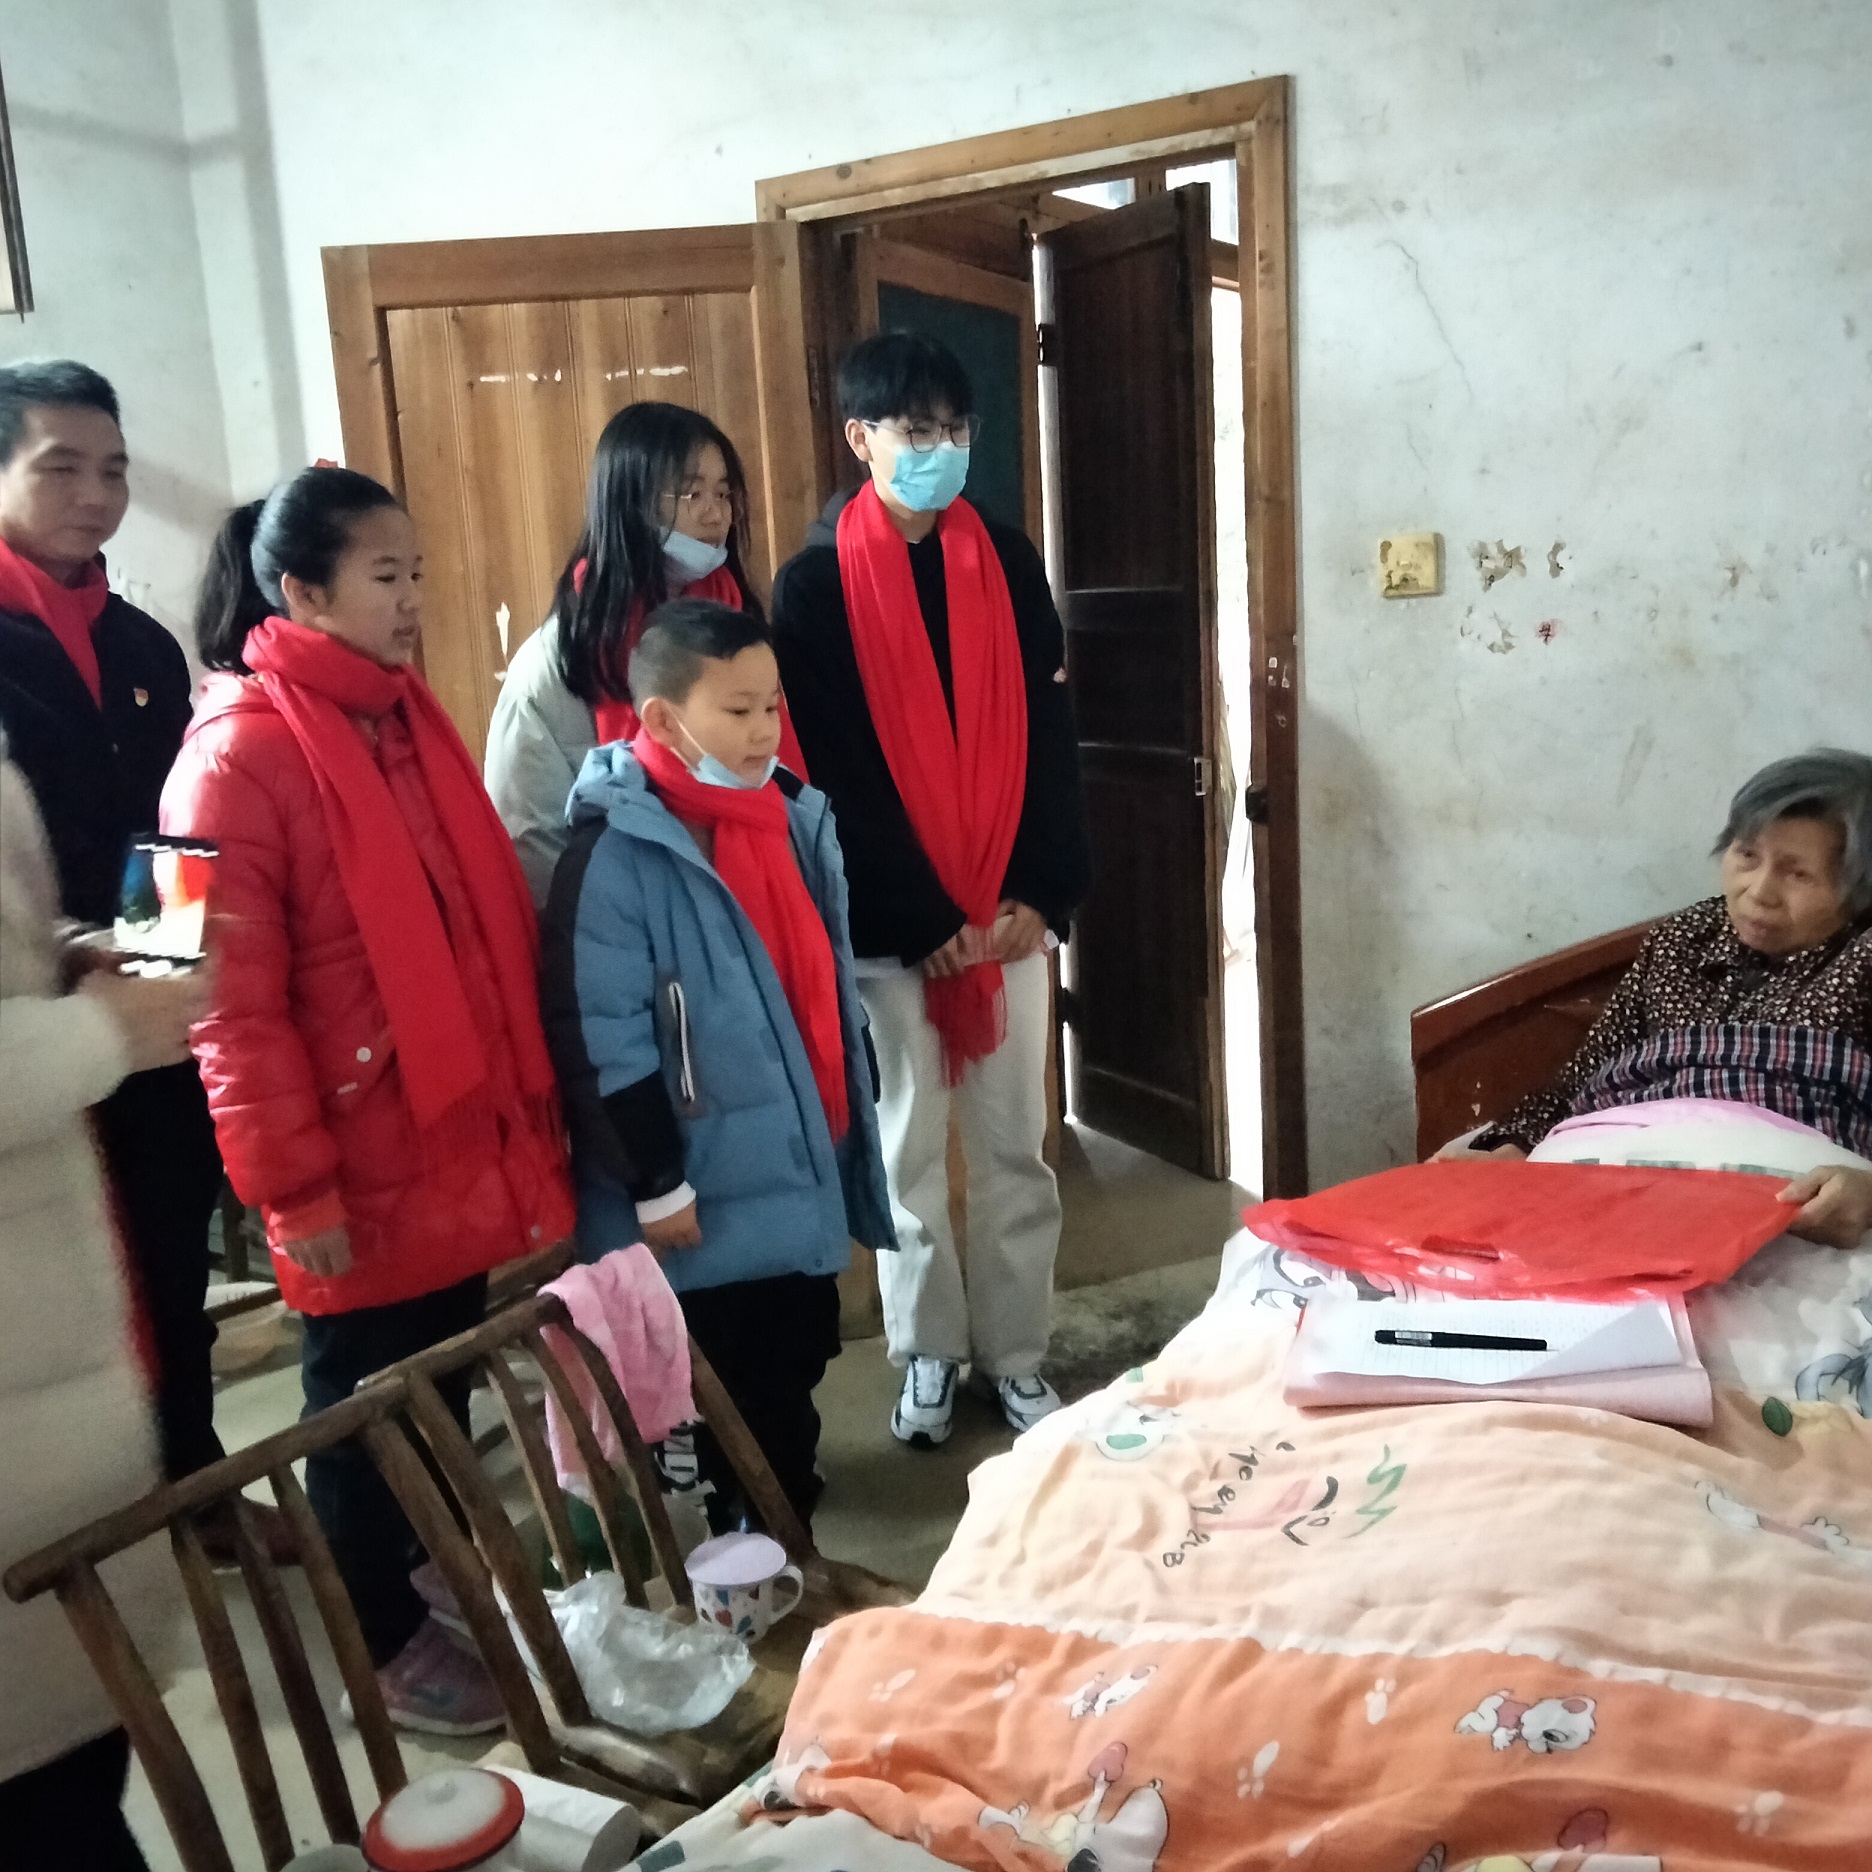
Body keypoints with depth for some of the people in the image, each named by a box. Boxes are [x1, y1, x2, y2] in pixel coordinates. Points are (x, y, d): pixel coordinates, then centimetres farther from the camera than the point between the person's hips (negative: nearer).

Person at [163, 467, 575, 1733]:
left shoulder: (410, 719, 7)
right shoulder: (239, 755, -16)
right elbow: (233, 1002, -17)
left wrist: (531, 1097, 12)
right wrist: (295, 1186, -16)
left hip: (465, 1141, 7)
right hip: (362, 1166, -7)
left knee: (446, 1384, 21)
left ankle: (441, 1562, 43)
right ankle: (386, 1643, 32)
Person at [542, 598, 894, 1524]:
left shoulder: (793, 816, 4)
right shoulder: (617, 854, -18)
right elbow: (603, 1043, -18)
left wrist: (850, 1123, 17)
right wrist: (655, 1186, -14)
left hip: (799, 1171, 7)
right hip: (706, 1195, -7)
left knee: (793, 1371, 21)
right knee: (724, 1407, 9)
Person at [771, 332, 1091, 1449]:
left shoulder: (1007, 562, 5)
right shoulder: (816, 584, -5)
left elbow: (1051, 735, 3)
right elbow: (831, 773, -9)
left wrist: (1043, 893, -7)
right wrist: (927, 921, -13)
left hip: (1011, 913, 3)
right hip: (891, 925, -2)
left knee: (1014, 1144, 10)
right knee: (909, 1150, 9)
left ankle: (1017, 1353, 25)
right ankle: (930, 1351, 26)